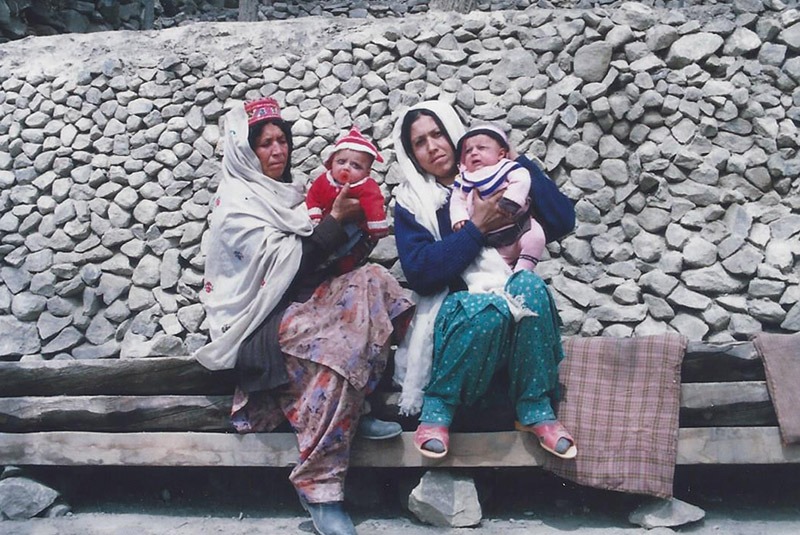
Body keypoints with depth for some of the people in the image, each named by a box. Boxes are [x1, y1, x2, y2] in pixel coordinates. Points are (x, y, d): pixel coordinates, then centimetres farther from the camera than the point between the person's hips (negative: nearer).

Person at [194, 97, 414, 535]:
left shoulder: (287, 194, 18)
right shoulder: (237, 200, -6)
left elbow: (309, 257, 20)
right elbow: (283, 261, -17)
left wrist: (348, 222, 5)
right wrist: (336, 219, -14)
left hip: (299, 304, 7)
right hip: (259, 321, -7)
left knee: (372, 280, -17)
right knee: (339, 340, -34)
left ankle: (359, 410, -15)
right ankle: (319, 488, -30)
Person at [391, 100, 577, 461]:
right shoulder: (412, 203, 8)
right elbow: (419, 273, -9)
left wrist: (519, 162, 0)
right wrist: (477, 227, -13)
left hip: (510, 296, 3)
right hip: (452, 310, -2)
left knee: (529, 285, -31)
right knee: (488, 309, -36)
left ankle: (536, 409, -21)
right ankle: (437, 407, -15)